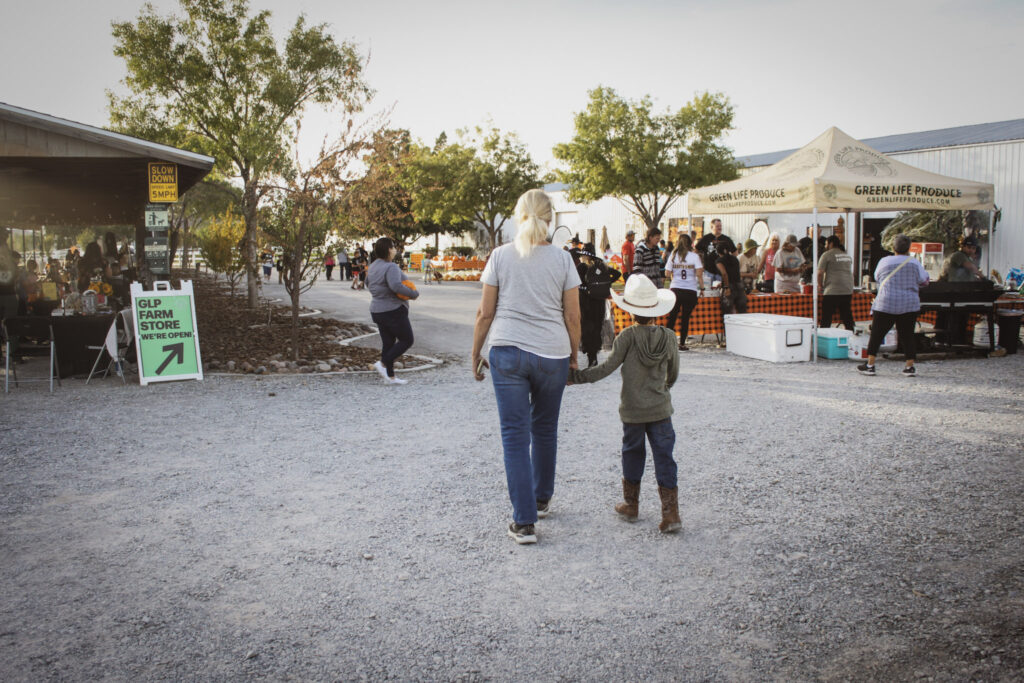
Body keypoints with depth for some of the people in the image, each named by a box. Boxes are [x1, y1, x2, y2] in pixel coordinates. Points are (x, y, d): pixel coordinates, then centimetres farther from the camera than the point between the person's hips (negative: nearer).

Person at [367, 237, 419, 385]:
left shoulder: (373, 266, 9)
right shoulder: (391, 267, -20)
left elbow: (368, 284, 22)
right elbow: (396, 286, -34)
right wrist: (414, 294, -22)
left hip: (377, 310, 9)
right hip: (393, 310, -9)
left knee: (388, 343, 12)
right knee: (407, 340, 4)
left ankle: (390, 376, 13)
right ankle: (382, 364, -6)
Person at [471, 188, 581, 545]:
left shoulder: (500, 256, -1)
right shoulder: (562, 259, 0)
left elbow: (485, 313, 0)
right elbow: (573, 318, 1)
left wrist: (476, 354, 11)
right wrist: (574, 356, 14)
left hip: (507, 353, -1)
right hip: (552, 355, 1)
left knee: (515, 435, 2)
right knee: (545, 429, 19)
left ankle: (525, 522, 1)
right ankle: (542, 499, 37)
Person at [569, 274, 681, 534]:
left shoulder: (627, 337, -12)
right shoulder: (668, 337, -2)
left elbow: (606, 368, -13)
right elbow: (673, 374, 8)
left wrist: (576, 376, -5)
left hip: (632, 411, -1)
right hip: (661, 410, 1)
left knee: (632, 455, 16)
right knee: (664, 457, 3)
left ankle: (631, 505, 29)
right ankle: (670, 514, -2)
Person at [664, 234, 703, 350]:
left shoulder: (673, 256, 4)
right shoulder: (694, 256, -3)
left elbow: (667, 273, 1)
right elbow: (699, 274, -10)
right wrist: (702, 288, -2)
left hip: (675, 289, 2)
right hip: (690, 290, -2)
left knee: (672, 316, 9)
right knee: (685, 318, 2)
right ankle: (682, 344, 2)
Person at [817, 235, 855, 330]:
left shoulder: (827, 255, -3)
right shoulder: (847, 255, 19)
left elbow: (820, 273, -7)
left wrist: (820, 286, 6)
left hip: (832, 291, -6)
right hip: (848, 290, 6)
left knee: (826, 318, -3)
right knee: (847, 316, 11)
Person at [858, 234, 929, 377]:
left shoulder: (884, 262, -1)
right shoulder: (914, 263, -1)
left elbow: (877, 278, 12)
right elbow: (924, 281, 6)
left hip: (886, 304, -1)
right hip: (909, 306, 1)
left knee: (876, 335, 5)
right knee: (907, 336, 7)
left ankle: (870, 365, 5)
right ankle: (910, 367, 6)